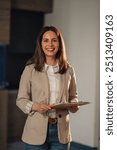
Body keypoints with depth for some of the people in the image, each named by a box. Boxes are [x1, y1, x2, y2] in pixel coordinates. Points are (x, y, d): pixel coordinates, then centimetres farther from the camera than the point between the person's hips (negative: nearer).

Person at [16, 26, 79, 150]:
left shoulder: (68, 70, 4)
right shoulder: (30, 69, -2)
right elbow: (21, 99, 0)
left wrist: (74, 106, -6)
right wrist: (34, 106, -18)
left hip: (61, 131, 2)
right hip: (37, 132, -2)